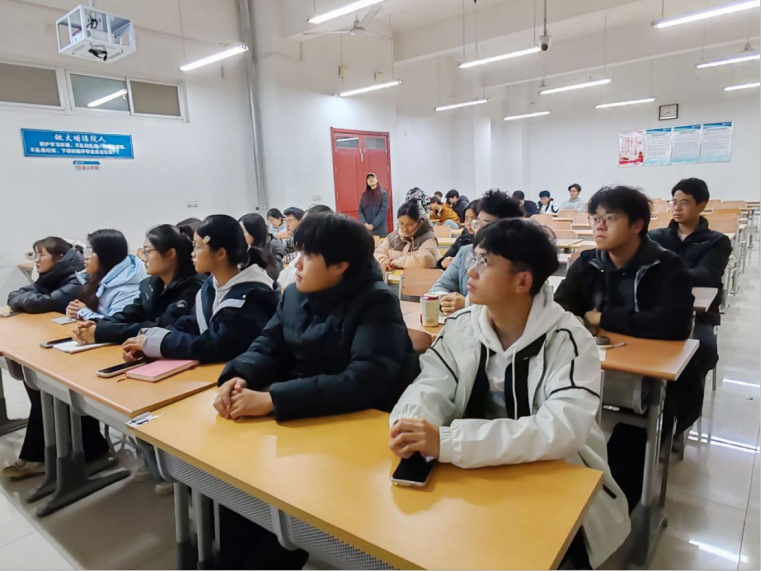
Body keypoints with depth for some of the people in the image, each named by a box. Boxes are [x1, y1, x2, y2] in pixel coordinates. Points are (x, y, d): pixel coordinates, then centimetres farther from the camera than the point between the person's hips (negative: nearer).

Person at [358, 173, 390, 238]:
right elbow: (360, 211, 7)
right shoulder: (364, 195, 13)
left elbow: (383, 211, -9)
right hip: (366, 229, 3)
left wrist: (373, 225, -15)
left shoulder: (383, 194, 1)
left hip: (380, 229, -3)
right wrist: (365, 224, -10)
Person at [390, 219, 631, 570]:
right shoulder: (462, 326, -3)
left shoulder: (567, 340, -18)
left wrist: (446, 442, -39)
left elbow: (559, 431, -30)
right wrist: (410, 425, -31)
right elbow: (430, 387, -6)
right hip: (478, 474, 4)